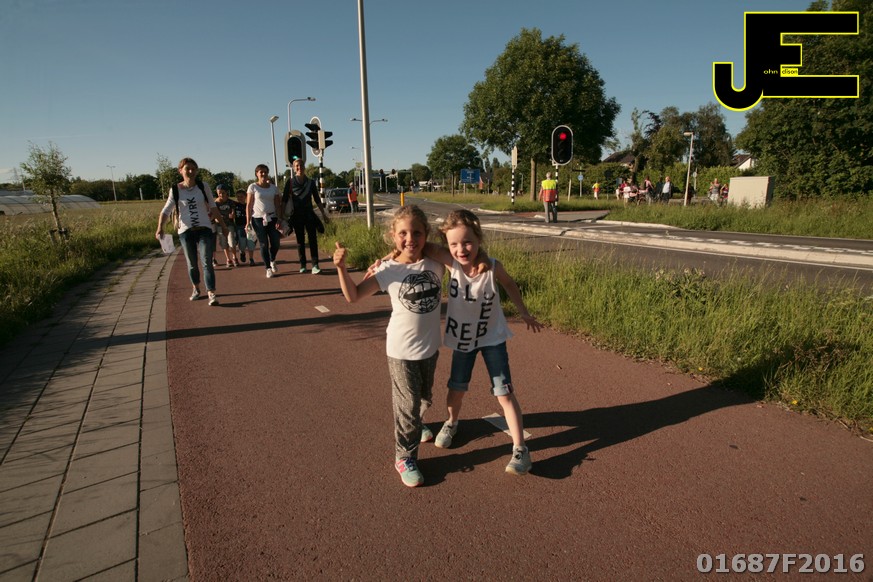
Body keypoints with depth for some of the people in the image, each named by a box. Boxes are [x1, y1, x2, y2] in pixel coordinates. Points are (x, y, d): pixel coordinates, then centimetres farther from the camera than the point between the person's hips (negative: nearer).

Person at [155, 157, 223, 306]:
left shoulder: (204, 187, 1)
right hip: (185, 231, 1)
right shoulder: (175, 190, 0)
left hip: (204, 229, -1)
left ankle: (212, 294, -11)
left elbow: (213, 208, 8)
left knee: (207, 263, -10)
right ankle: (196, 289, 33)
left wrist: (223, 225, 10)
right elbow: (166, 211, -2)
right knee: (192, 264, 12)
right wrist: (160, 227, -16)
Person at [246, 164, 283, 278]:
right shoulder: (253, 187, 1)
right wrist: (248, 221, -7)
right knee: (264, 244, 0)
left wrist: (280, 219, -2)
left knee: (275, 243, -4)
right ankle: (268, 268, 9)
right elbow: (249, 205, -1)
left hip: (272, 218, 2)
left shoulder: (273, 187, 9)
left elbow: (277, 205, 7)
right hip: (258, 218, -2)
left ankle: (272, 261, 26)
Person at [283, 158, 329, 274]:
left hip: (309, 214, 1)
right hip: (296, 215, -1)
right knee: (300, 240, 5)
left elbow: (317, 199, 13)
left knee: (313, 239, -8)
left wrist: (323, 213, 11)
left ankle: (315, 265, -10)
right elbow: (284, 200, 0)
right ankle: (302, 265, 14)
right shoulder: (290, 182, 1)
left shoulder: (310, 182, 6)